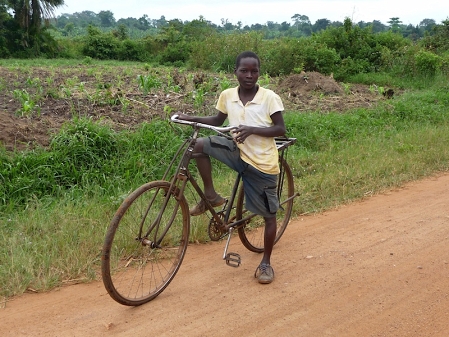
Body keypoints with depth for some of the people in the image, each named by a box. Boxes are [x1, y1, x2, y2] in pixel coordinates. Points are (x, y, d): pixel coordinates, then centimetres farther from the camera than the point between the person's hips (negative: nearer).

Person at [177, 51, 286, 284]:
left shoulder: (270, 97, -13)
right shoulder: (227, 95, -2)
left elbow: (280, 129, -13)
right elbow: (218, 120, 14)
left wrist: (252, 129, -26)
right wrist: (192, 118, -1)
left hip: (263, 163, -3)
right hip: (238, 153, 4)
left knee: (268, 215, 5)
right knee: (201, 145, -16)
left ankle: (266, 263, 25)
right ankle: (211, 197, -1)